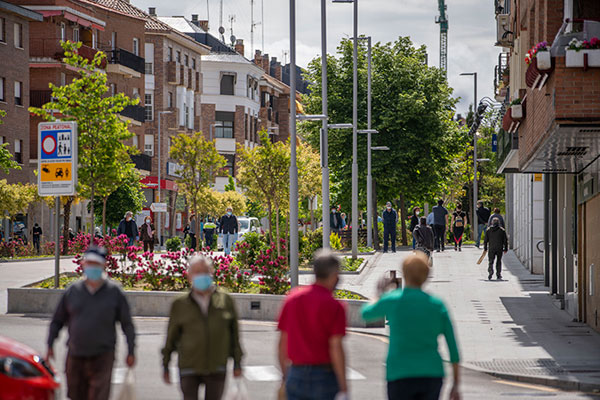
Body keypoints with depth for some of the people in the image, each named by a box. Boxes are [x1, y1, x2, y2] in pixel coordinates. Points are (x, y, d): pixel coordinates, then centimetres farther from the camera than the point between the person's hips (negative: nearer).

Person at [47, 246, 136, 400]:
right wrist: (50, 346, 8)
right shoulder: (72, 291, 6)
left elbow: (127, 324, 5)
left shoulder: (114, 292, 1)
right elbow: (57, 321, 15)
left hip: (102, 357, -3)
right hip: (75, 357, 3)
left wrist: (131, 352, 2)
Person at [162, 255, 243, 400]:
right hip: (189, 368, -1)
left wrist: (237, 364, 9)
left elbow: (234, 334, 9)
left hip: (216, 368, 1)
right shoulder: (180, 305, 1)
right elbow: (171, 338, 8)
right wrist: (165, 367, 11)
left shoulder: (226, 301, 4)